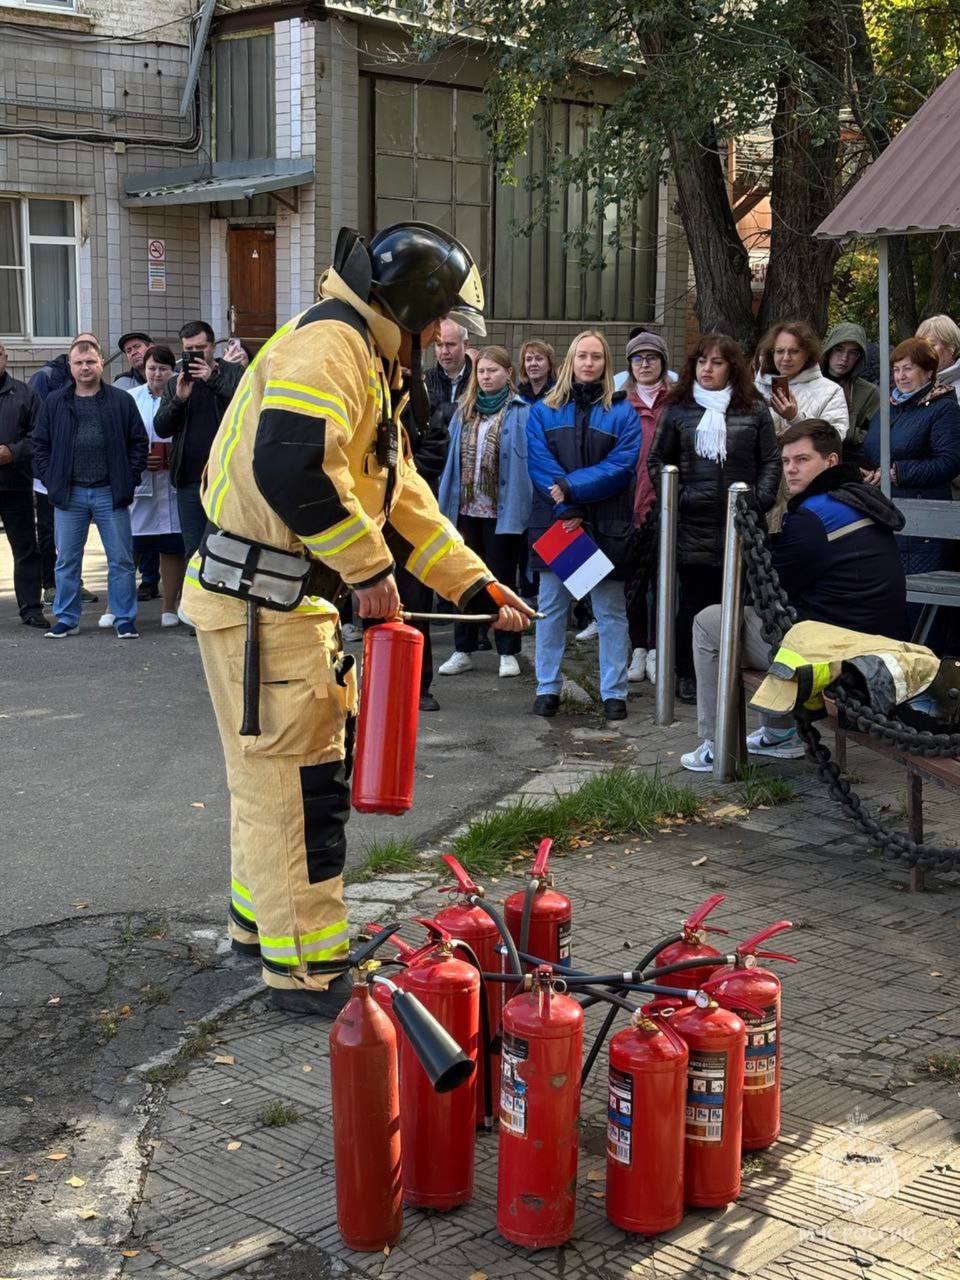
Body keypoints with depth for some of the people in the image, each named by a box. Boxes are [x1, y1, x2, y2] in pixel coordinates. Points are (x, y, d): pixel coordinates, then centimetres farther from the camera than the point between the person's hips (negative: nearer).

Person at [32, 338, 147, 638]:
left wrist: (129, 480, -2)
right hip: (69, 494, 1)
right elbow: (41, 445, 10)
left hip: (111, 493, -1)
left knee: (121, 560, 2)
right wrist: (50, 479, 0)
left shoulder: (121, 401, 2)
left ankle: (125, 619, 11)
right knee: (66, 561, 8)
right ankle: (66, 619, 18)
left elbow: (139, 442, 5)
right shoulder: (55, 403, 6)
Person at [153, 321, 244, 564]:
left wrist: (213, 379, -19)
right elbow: (161, 429, 7)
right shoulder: (175, 384, 14)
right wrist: (179, 399, -9)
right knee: (194, 551, 7)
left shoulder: (233, 373, 4)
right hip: (190, 480, 3)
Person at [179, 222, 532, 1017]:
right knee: (300, 783, -4)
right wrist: (370, 569, -21)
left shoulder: (368, 365, 20)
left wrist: (477, 585, 19)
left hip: (295, 602, 11)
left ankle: (263, 921, 37)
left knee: (279, 777, 21)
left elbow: (405, 497, 23)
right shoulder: (327, 347, -16)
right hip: (259, 602, -11)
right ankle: (306, 971, 6)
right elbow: (291, 469, -32)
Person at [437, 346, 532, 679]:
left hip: (502, 511, -5)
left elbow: (528, 461, -9)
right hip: (466, 509, 5)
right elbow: (452, 459, 10)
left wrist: (520, 507, -15)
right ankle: (463, 650, 21)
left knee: (501, 579, 5)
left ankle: (508, 652, 15)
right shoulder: (464, 411, 10)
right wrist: (446, 502, 5)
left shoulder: (522, 412, -6)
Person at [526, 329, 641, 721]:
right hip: (554, 523, 1)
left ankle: (614, 692, 8)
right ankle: (547, 687, 14)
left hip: (607, 526, -1)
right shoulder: (543, 411, 7)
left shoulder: (622, 412, 4)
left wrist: (571, 487, -16)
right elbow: (539, 465, -2)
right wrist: (568, 511, -13)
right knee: (551, 607, 6)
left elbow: (621, 465, -7)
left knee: (610, 611, 3)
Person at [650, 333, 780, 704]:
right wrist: (674, 496, -1)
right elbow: (658, 460, 12)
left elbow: (771, 461, 9)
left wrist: (761, 499, -4)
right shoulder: (678, 409, 8)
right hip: (693, 523, 0)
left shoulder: (754, 410, 8)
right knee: (693, 599, 2)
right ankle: (688, 675, 11)